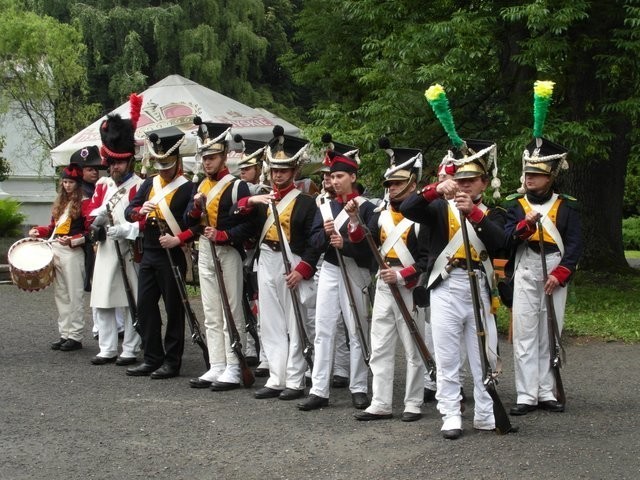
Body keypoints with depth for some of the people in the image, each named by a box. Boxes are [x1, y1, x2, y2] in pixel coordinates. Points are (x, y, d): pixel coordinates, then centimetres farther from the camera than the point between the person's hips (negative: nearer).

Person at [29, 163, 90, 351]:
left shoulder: (84, 203, -5)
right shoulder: (60, 202, 18)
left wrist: (73, 240, -21)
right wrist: (38, 231, 7)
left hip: (72, 253, -8)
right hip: (55, 251, 8)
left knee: (74, 296, -3)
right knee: (60, 295, 10)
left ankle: (75, 337, 1)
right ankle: (64, 334, 16)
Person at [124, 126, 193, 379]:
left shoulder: (187, 188, -8)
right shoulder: (150, 183, 11)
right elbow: (128, 211, 8)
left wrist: (178, 239, -24)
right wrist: (140, 211, -14)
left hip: (172, 256, -6)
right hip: (148, 254, 6)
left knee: (173, 309, 1)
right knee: (145, 306, 8)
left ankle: (172, 362, 9)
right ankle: (152, 359, 17)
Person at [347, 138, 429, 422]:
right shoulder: (382, 214, 10)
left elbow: (427, 258, -13)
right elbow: (362, 244, 3)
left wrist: (402, 275, -22)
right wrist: (354, 220, -12)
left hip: (410, 289, -6)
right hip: (383, 287, 6)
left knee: (413, 349, 3)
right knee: (380, 348, 6)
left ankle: (413, 405, 11)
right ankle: (380, 404, 11)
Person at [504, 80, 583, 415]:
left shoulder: (566, 206, 5)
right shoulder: (515, 205, 7)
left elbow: (575, 245, 0)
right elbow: (506, 240, -4)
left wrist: (560, 274, -11)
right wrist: (525, 225, -21)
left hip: (555, 274, 0)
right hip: (524, 273, 0)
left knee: (550, 335, 5)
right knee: (524, 334, -4)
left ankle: (547, 392, 11)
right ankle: (526, 395, -4)